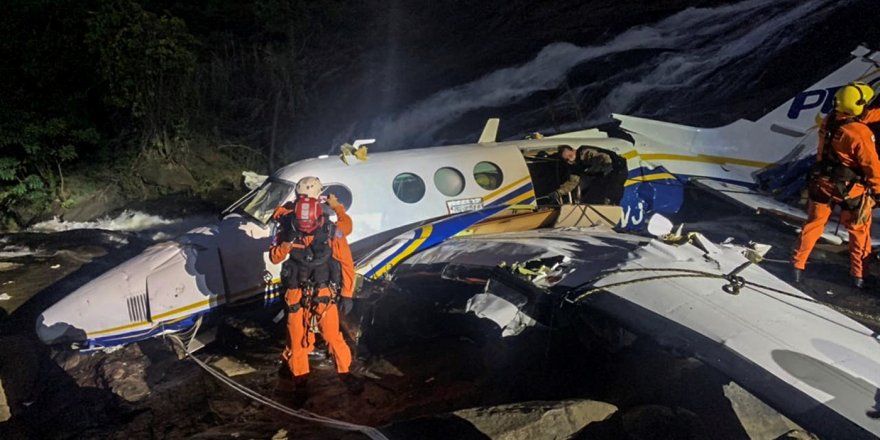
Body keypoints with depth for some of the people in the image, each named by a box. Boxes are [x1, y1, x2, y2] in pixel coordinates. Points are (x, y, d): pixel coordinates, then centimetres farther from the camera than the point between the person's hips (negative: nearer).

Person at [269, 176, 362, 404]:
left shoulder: (332, 232, -16)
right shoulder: (287, 229, -12)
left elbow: (347, 264, -3)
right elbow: (275, 258, -2)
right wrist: (286, 243, -18)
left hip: (325, 293, -1)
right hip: (297, 294, 1)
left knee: (333, 335, 5)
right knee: (297, 337, 8)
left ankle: (344, 371, 27)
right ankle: (300, 378, 26)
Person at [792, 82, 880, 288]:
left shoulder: (829, 120, -8)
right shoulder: (860, 134, -27)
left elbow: (857, 118, 11)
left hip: (822, 184, 5)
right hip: (851, 190, -5)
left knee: (813, 225, 18)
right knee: (859, 231, 15)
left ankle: (798, 265, 23)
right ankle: (859, 274, 22)